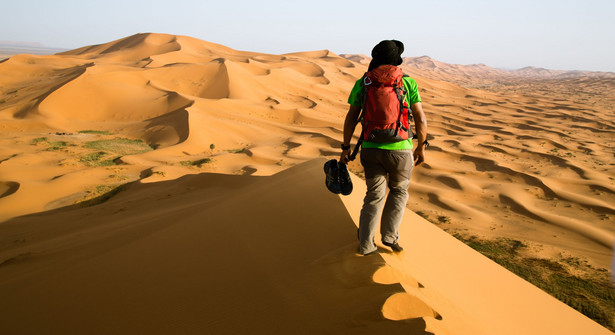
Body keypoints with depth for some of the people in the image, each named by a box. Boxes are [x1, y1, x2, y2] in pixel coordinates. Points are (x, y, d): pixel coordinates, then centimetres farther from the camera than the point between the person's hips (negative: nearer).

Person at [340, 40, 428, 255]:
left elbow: (350, 119, 0)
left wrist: (345, 147, 10)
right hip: (400, 150, -2)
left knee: (375, 195, 16)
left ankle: (366, 245, 15)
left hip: (371, 149, 2)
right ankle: (389, 235, 19)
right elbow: (420, 119, -3)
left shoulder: (362, 83, 1)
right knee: (399, 190, 24)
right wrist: (421, 147, 9)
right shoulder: (408, 82, -3)